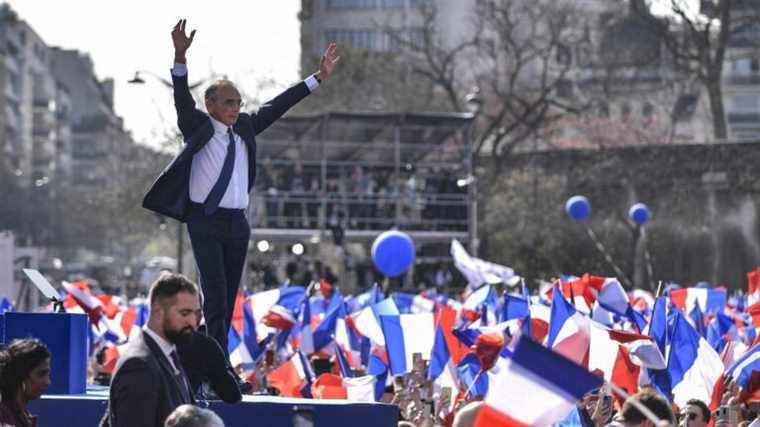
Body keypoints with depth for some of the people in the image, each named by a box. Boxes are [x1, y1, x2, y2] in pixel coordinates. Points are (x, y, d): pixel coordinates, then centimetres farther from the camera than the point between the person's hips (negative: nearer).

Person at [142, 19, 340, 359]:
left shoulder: (244, 128, 12)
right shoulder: (198, 126, -2)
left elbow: (277, 106, 15)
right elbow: (182, 98, -16)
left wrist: (319, 77, 15)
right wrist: (180, 57, -33)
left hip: (237, 223, 6)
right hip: (205, 222, -6)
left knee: (229, 296, 7)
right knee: (215, 291, -13)